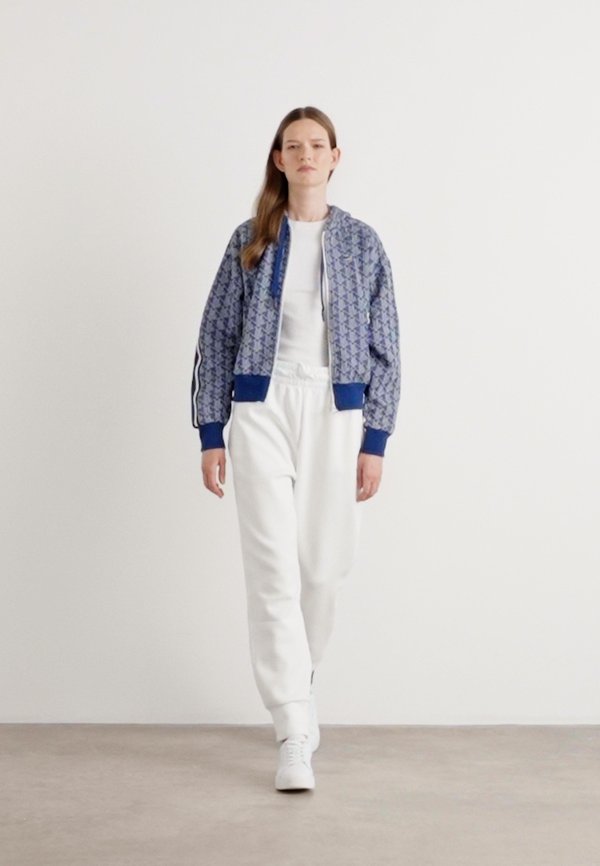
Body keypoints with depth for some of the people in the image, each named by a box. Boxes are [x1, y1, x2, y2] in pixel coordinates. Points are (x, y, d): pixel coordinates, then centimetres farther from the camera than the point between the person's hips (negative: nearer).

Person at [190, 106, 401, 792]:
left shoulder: (362, 243, 6)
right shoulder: (250, 240, 5)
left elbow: (384, 347, 5)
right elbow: (216, 338, 6)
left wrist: (375, 441, 0)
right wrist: (210, 433, 1)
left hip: (335, 414, 1)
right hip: (262, 409, -1)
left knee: (323, 566, 6)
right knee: (273, 568, -7)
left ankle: (293, 682, 33)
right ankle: (293, 734, -5)